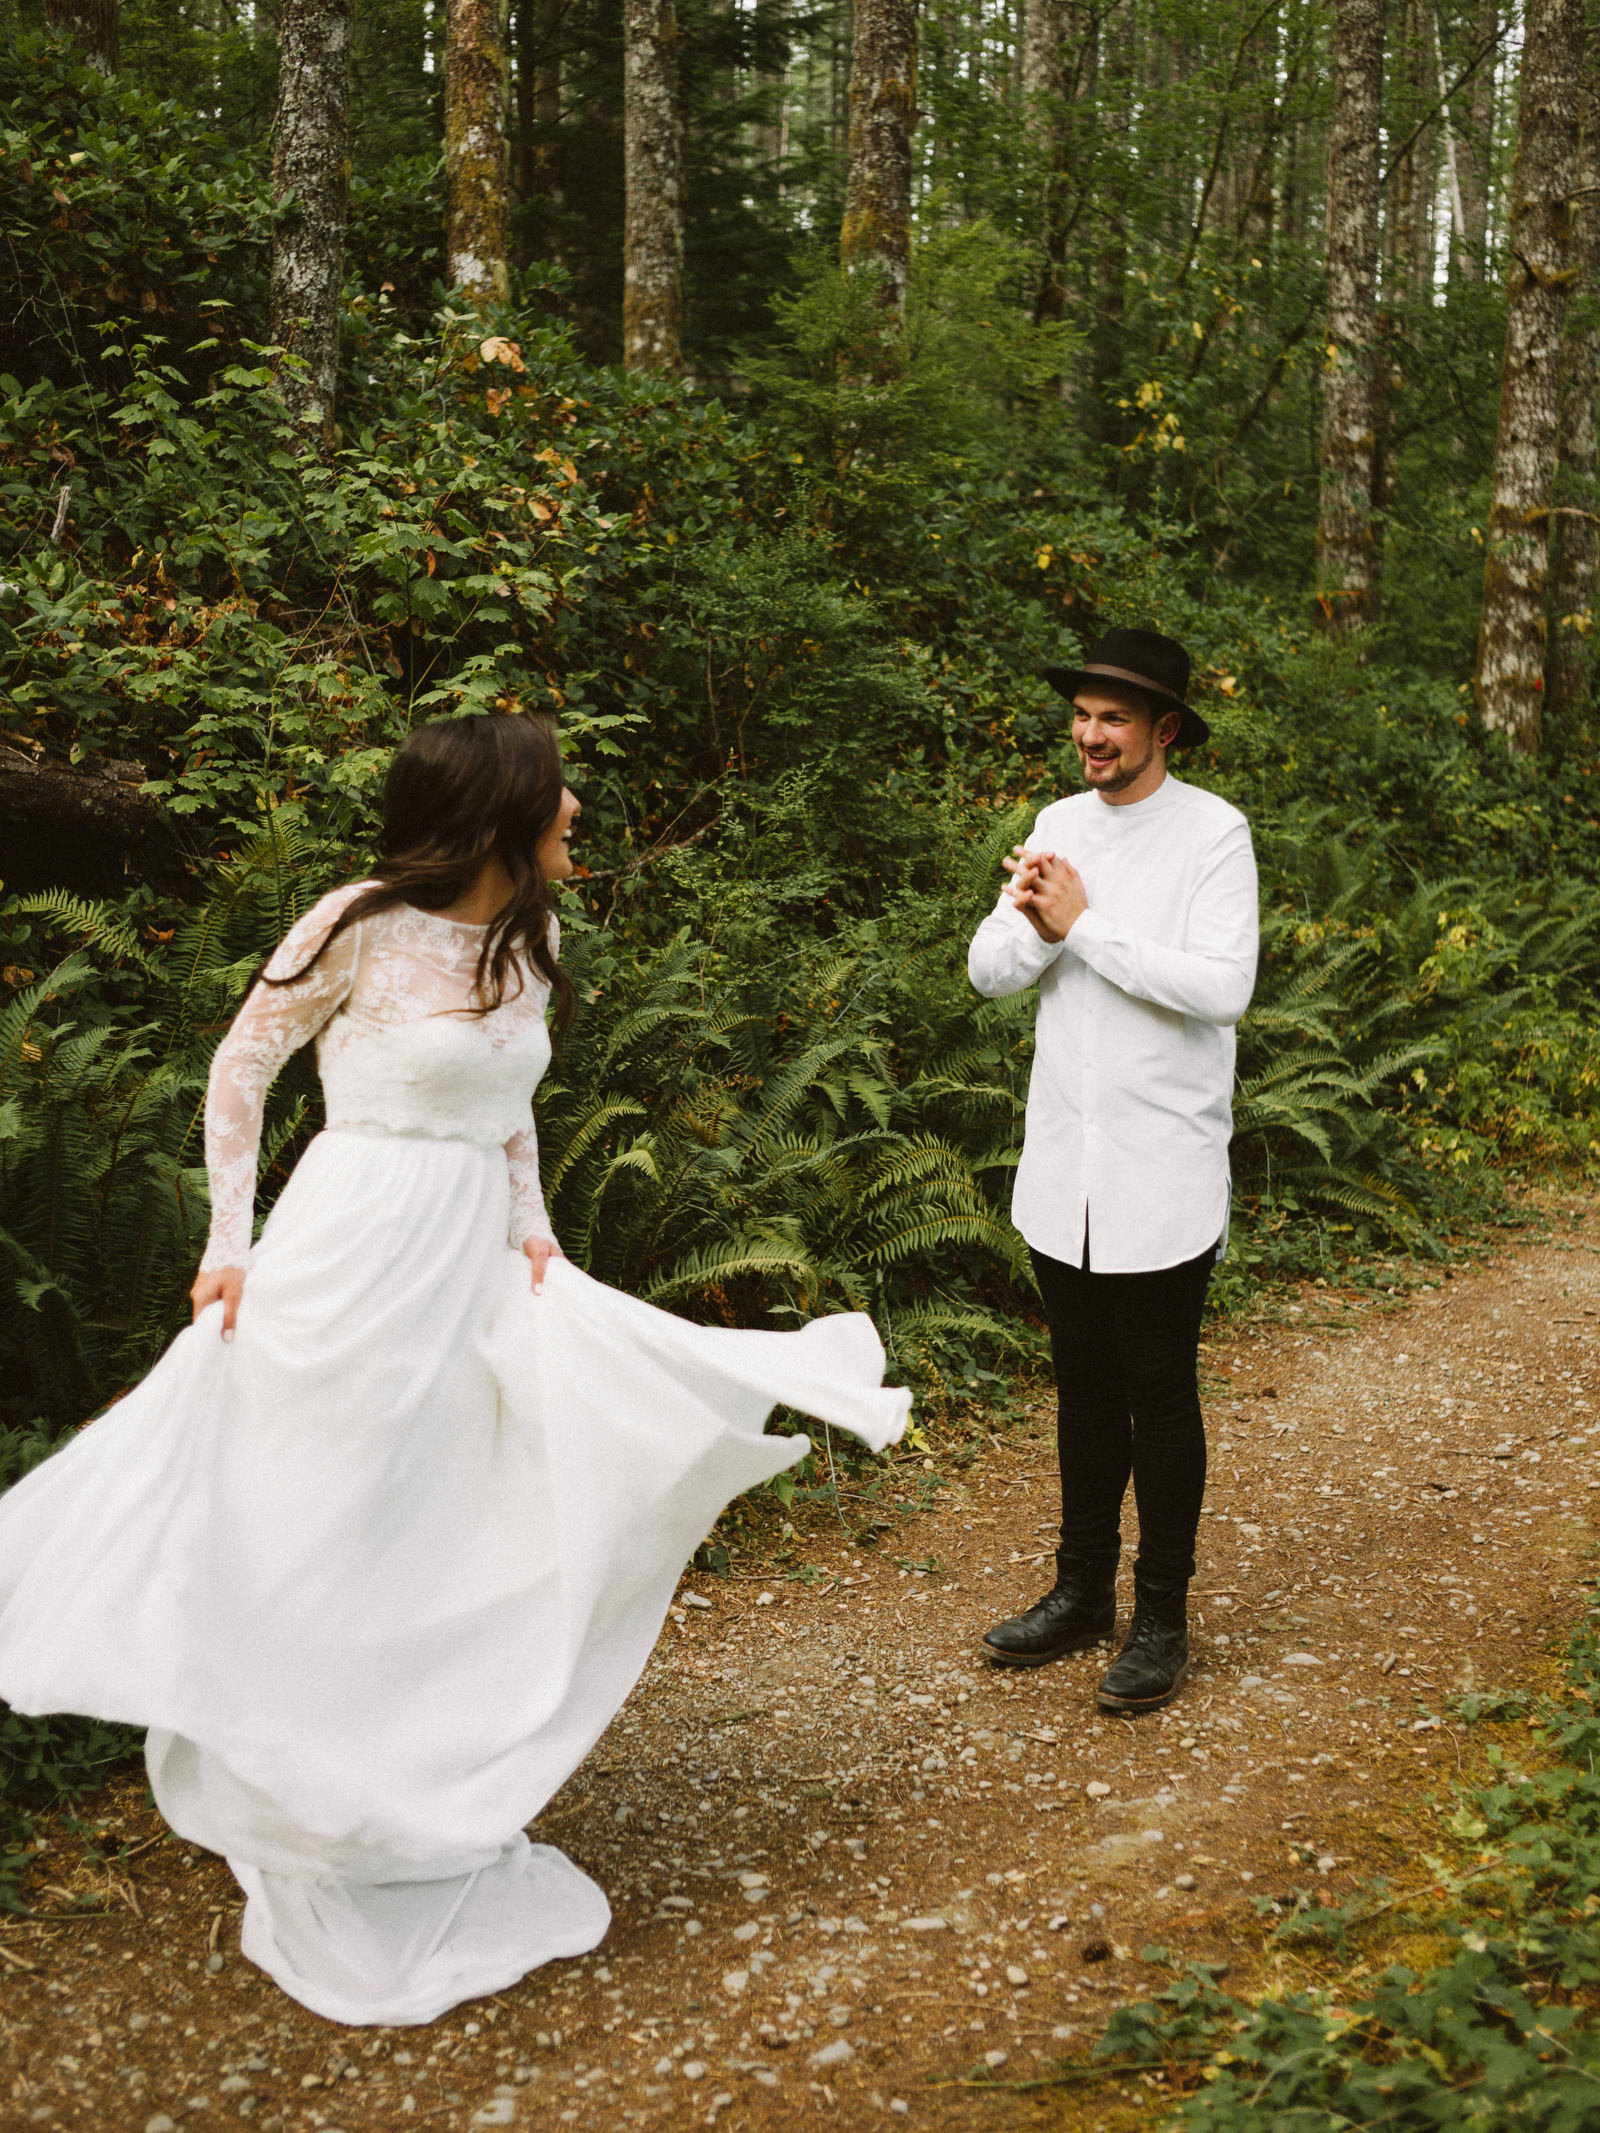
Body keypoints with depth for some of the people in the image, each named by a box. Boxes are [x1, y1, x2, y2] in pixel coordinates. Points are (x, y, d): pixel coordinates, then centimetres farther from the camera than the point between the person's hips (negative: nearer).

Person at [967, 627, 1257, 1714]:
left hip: (1165, 1173, -5)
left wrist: (1086, 925, -20)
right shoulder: (1059, 825, 8)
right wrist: (1035, 923, -16)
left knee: (1161, 1396, 2)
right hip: (1065, 1166, 5)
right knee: (1085, 1388, 15)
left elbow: (1222, 986, -21)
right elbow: (990, 970, 5)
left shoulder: (1213, 831, -9)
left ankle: (1163, 1618, 15)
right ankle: (1084, 1590, 29)